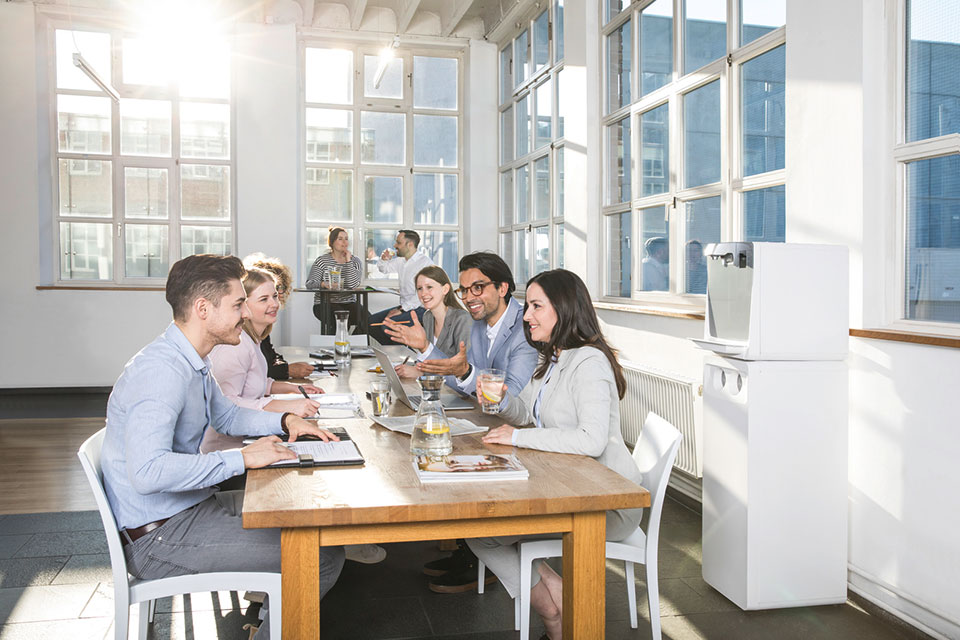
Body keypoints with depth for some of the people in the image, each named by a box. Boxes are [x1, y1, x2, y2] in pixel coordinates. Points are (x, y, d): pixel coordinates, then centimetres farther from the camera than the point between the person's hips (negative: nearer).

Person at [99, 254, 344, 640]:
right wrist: (243, 458, -27)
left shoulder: (192, 360, 8)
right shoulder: (161, 370, -24)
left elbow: (225, 415, 24)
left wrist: (284, 421, 7)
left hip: (191, 507, 10)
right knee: (323, 558, -17)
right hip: (159, 535, -10)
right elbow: (148, 471, -35)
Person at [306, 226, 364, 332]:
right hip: (325, 304, -2)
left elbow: (353, 285, -11)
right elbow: (310, 284, -6)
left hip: (349, 303, 2)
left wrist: (348, 260, -9)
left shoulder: (355, 261, 8)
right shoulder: (322, 260, 5)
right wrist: (324, 284, -28)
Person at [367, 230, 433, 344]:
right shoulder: (401, 260, 13)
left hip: (420, 309, -9)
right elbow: (383, 268, 32)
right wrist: (384, 259, 9)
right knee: (371, 322, -2)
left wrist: (402, 309, -22)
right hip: (405, 307, 9)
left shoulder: (425, 262, -14)